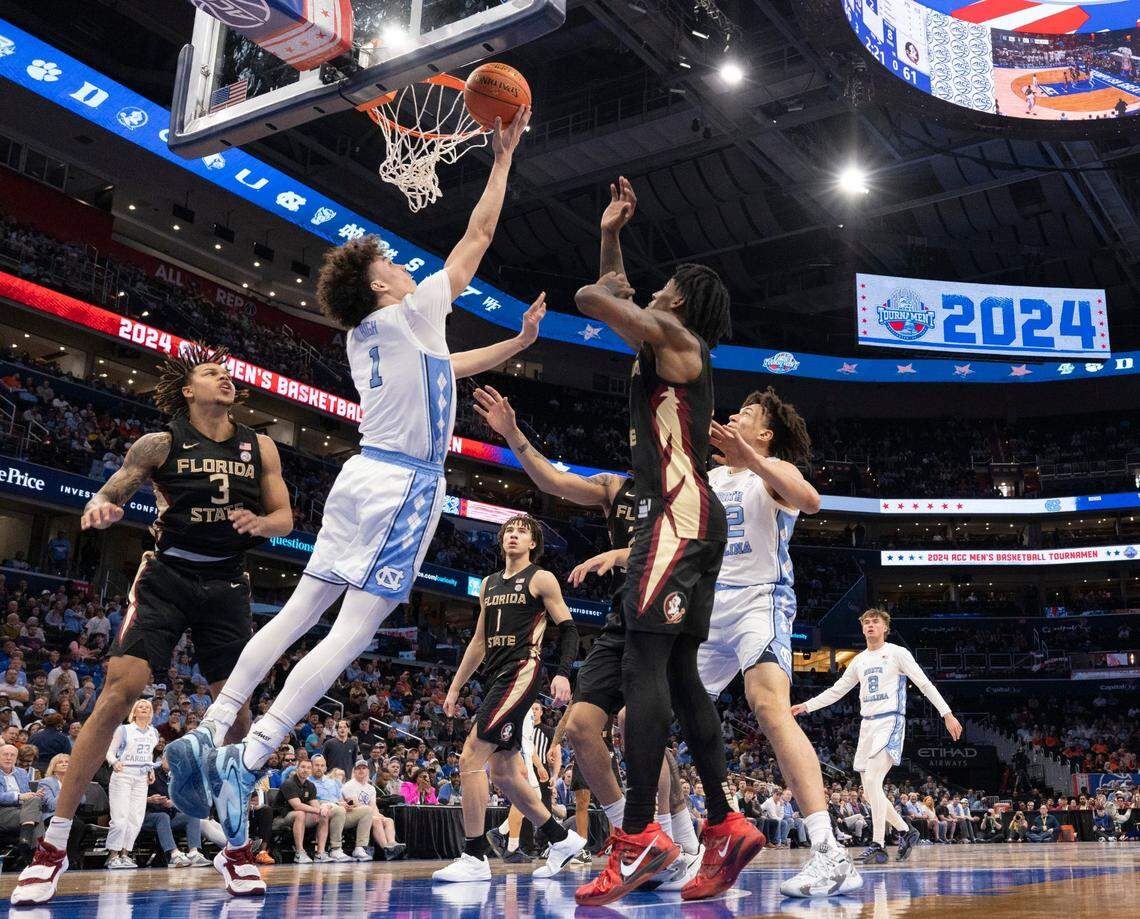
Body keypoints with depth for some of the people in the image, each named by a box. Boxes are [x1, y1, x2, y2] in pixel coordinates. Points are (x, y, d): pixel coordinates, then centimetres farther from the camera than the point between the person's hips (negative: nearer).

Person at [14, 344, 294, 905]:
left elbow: (284, 518, 10)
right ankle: (54, 843, -10)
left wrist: (259, 523, -13)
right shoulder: (161, 443, 1)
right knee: (119, 691, -16)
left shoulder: (260, 447, 7)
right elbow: (112, 494, 0)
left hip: (226, 585, 3)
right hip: (166, 578, -2)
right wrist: (100, 507, -24)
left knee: (236, 707, -1)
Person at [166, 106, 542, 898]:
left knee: (299, 613, 10)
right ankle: (245, 765, -18)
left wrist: (519, 343, 36)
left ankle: (210, 735, 8)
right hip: (405, 485, -9)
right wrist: (504, 154, 9)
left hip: (366, 476, 9)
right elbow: (479, 233, 0)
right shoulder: (411, 313, -5)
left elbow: (446, 368, 34)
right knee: (352, 634, -11)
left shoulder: (366, 337, 18)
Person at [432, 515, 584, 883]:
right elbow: (479, 642, 23)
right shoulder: (489, 584, 19)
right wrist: (455, 687, 20)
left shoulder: (541, 579, -1)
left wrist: (562, 673, -19)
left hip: (521, 673, -8)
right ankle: (561, 839, 23)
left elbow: (568, 629, -5)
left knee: (471, 757, -17)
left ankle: (474, 858, -13)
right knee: (502, 771, 10)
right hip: (495, 678, 8)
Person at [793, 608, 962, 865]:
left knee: (872, 781, -21)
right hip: (867, 724, 7)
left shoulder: (897, 653, 0)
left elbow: (924, 684, -4)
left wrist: (947, 714, -12)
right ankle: (905, 831, 23)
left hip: (890, 722, -7)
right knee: (870, 790, 5)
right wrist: (806, 706, 14)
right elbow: (835, 691, 22)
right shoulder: (859, 660, 17)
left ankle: (878, 845, -18)